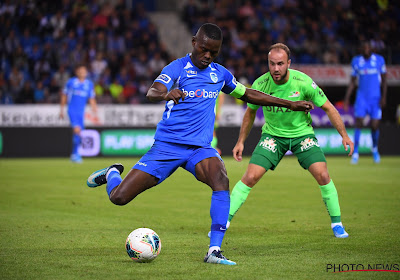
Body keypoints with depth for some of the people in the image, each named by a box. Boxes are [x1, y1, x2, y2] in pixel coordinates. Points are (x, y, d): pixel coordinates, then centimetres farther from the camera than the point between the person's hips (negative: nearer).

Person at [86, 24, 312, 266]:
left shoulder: (220, 74, 11)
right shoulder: (177, 68, -6)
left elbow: (247, 94, 27)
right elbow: (152, 92, -25)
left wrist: (289, 104, 26)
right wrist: (166, 94, -49)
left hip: (200, 148, 3)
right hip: (166, 145, -3)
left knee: (221, 180, -31)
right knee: (119, 197, -7)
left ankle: (214, 251, -30)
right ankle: (113, 173, 30)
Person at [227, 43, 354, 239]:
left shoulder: (303, 82, -22)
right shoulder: (260, 84, -17)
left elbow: (327, 107, -9)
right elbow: (250, 112, 3)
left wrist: (344, 135, -14)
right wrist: (240, 142, 5)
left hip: (302, 133, 0)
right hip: (273, 134, 0)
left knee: (322, 175, -15)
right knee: (250, 177, -14)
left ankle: (336, 223, 4)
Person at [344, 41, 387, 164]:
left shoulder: (379, 60, 0)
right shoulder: (356, 61, 3)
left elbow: (384, 81, 5)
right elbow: (352, 82, 9)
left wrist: (384, 97, -5)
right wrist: (347, 98, 3)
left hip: (376, 98, -1)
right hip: (361, 97, 1)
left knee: (375, 126, -2)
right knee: (359, 124, -12)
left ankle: (375, 148, 25)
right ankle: (355, 153, -8)